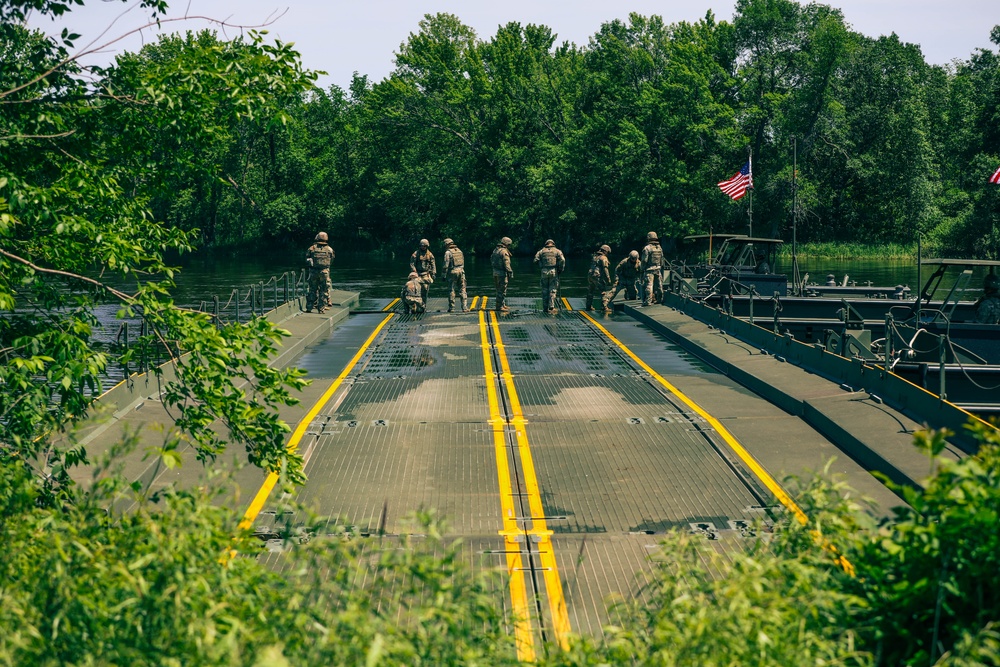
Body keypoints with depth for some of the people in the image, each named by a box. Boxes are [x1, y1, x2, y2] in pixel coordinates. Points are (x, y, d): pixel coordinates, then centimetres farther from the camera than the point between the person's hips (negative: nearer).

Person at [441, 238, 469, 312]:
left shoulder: (448, 252, -6)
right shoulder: (459, 251, 14)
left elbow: (446, 265, -10)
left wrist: (444, 275, -6)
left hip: (452, 272, -5)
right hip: (461, 271, 5)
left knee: (451, 290, 2)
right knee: (462, 289, 5)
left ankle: (451, 308, 3)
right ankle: (465, 307, -1)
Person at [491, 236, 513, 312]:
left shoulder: (495, 250, 12)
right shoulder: (504, 252, -16)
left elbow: (491, 260, 18)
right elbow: (506, 264, -21)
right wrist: (510, 274, -20)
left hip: (495, 272, 9)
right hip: (502, 273, -9)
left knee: (499, 290, 17)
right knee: (502, 290, -4)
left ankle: (502, 304, 25)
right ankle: (499, 306, -3)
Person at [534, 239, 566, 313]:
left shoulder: (542, 251, 10)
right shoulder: (557, 251, 6)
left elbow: (536, 260, 0)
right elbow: (562, 260, -7)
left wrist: (541, 266, 12)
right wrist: (560, 269, 4)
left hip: (544, 272, 1)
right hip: (554, 271, -1)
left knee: (544, 290, 8)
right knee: (553, 290, 2)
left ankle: (545, 308, 10)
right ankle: (551, 307, -6)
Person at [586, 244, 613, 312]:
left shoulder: (594, 257, 17)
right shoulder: (603, 258, -7)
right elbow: (605, 269, -14)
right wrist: (608, 279, -13)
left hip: (590, 275, 8)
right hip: (598, 277, -8)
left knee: (590, 291, 21)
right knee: (605, 292, -5)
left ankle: (589, 306, 30)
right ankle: (604, 307, -15)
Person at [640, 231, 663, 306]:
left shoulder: (647, 248, -12)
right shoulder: (659, 248, 9)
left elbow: (644, 260, -12)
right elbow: (662, 260, 14)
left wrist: (643, 270, -4)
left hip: (649, 269, -6)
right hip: (658, 269, 7)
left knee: (649, 285, -8)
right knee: (659, 285, 12)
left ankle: (648, 301, -12)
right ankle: (659, 299, 20)